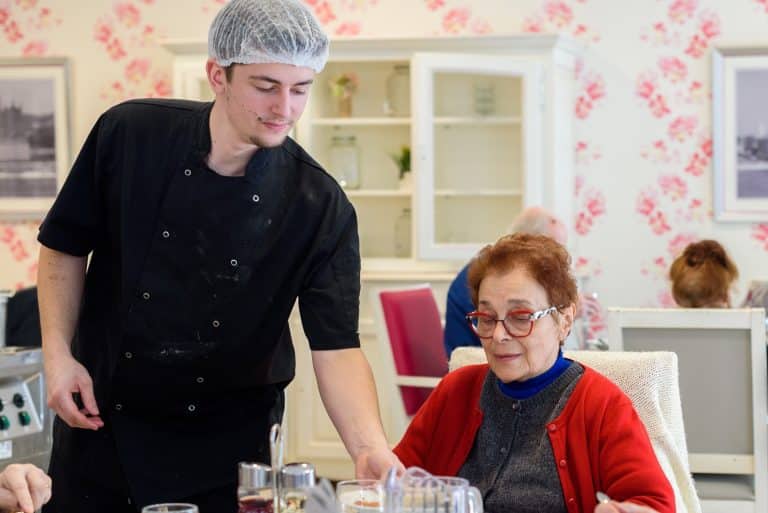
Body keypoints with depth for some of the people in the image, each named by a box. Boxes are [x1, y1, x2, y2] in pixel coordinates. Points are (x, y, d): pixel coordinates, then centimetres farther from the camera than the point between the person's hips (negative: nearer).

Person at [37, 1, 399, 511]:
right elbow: (65, 246, 2)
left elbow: (336, 348, -18)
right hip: (100, 419, 1)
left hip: (227, 445, -1)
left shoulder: (321, 208, -15)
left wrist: (371, 448, -34)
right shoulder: (129, 134, -12)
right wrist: (58, 355, -7)